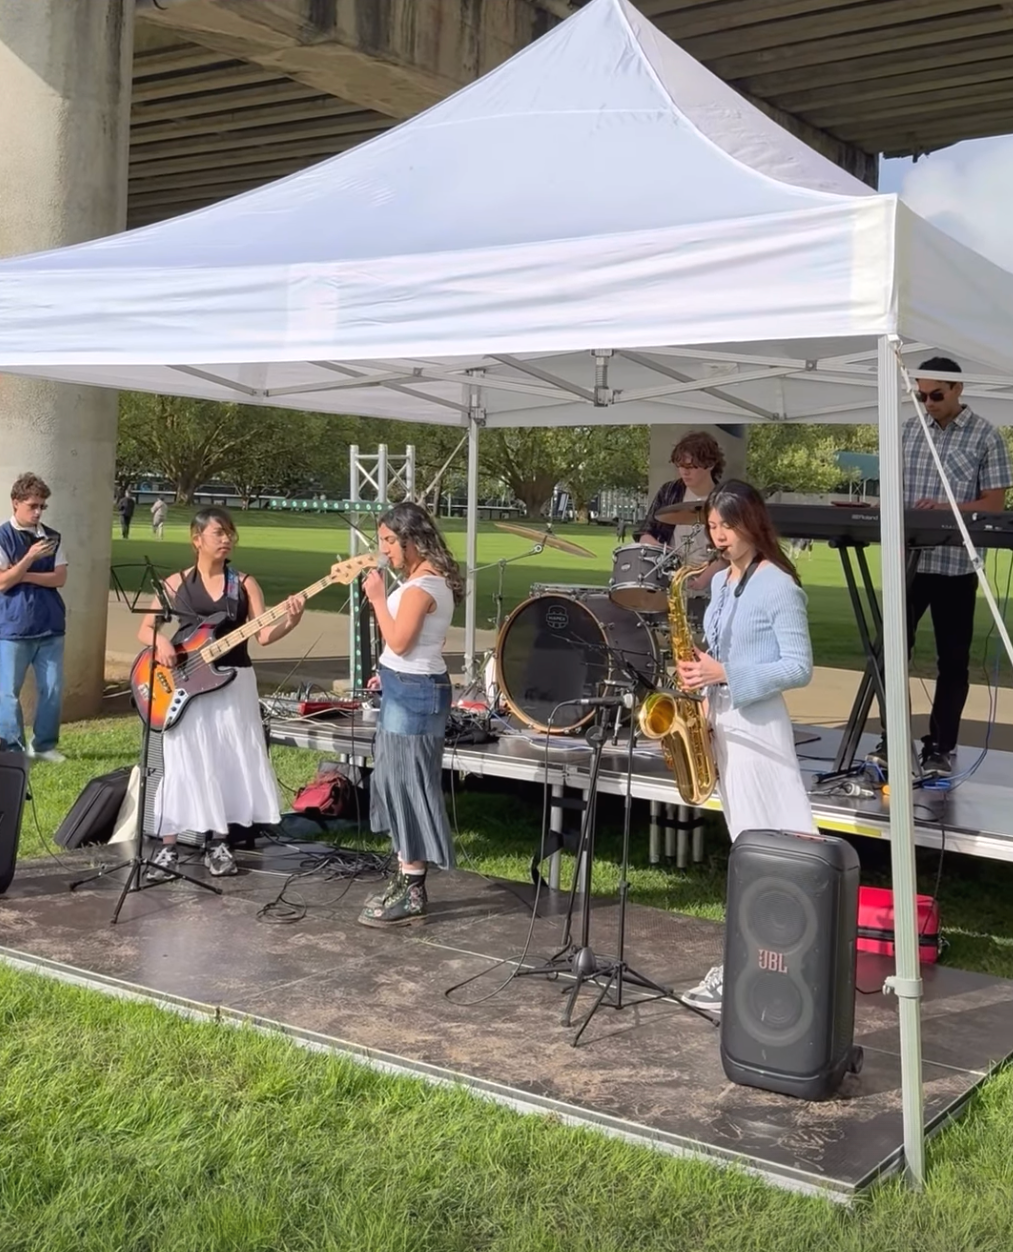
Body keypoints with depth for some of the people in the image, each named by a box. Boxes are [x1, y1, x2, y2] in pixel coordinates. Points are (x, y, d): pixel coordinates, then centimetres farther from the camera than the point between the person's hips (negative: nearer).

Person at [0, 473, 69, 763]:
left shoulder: (51, 537, 8)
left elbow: (60, 578, -1)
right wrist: (30, 558, -20)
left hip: (51, 626, 4)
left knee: (53, 689, 6)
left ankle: (43, 745, 18)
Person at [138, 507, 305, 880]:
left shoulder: (244, 583, 4)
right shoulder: (176, 582, 4)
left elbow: (263, 634, -5)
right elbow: (145, 629, 5)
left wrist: (290, 619, -24)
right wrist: (161, 642, -17)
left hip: (232, 683, 1)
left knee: (230, 762, 4)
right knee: (183, 764, -2)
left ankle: (218, 844, 17)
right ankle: (168, 849, 4)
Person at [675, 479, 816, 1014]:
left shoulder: (778, 586, -10)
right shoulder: (721, 582, 13)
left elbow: (799, 667, -13)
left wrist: (727, 676, -20)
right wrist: (703, 685, 3)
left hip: (757, 726, -8)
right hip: (721, 722, 8)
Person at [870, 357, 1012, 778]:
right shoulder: (909, 429, 8)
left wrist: (944, 509, -20)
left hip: (955, 566, -4)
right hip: (907, 560, 4)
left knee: (952, 660, 6)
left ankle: (941, 747, 15)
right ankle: (891, 738, 17)